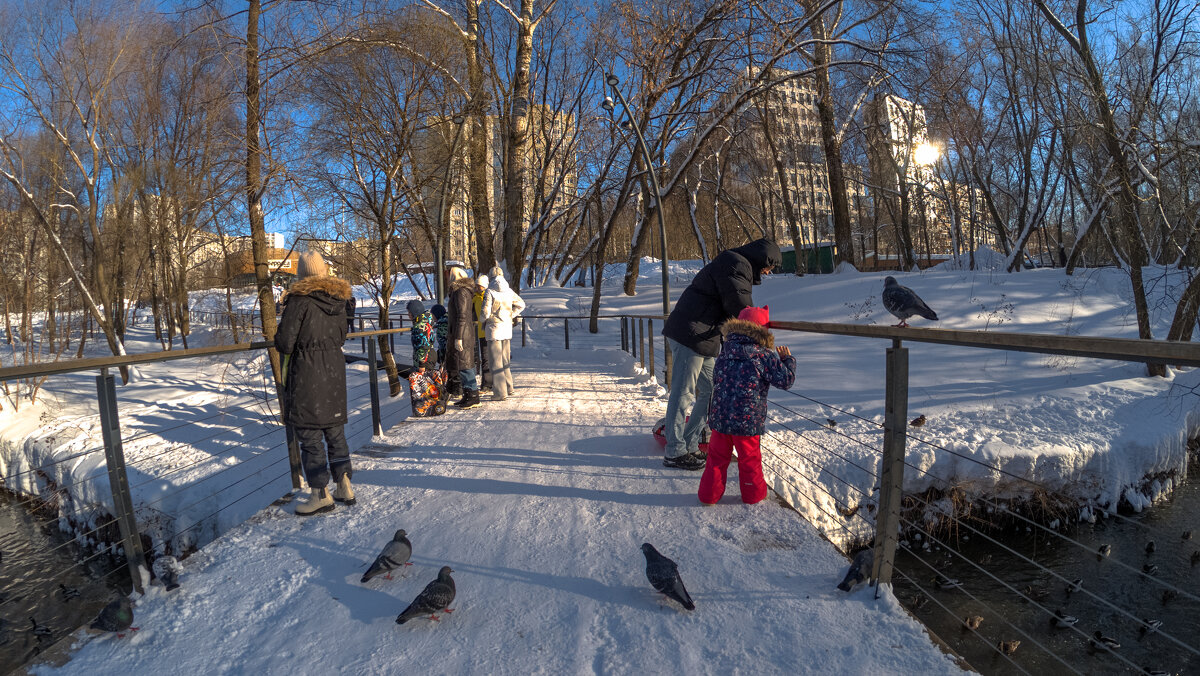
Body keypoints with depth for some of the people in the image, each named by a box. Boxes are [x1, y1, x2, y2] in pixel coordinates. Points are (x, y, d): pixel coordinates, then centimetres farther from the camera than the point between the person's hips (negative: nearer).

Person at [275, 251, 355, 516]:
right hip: (335, 372, 6)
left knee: (309, 434, 4)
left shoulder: (299, 299, -14)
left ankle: (320, 494, 10)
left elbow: (284, 344, -13)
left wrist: (279, 341, 7)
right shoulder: (338, 299, 5)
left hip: (307, 375, -6)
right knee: (335, 431, 15)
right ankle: (344, 486, 21)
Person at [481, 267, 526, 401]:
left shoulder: (490, 292, -13)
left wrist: (483, 320, 6)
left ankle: (500, 393, 1)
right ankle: (508, 388, 25)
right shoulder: (509, 291, 5)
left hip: (494, 329, -6)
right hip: (507, 329, 6)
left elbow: (485, 313, -15)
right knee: (505, 360, 17)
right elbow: (521, 305, 17)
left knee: (496, 361, 0)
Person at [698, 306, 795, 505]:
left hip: (719, 418, 4)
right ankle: (753, 494, 30)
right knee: (749, 458, 14)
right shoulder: (764, 356, -11)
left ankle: (709, 494, 23)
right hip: (748, 421, -3)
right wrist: (788, 359, 9)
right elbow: (785, 380, -6)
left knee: (717, 455, 16)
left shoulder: (724, 354, 5)